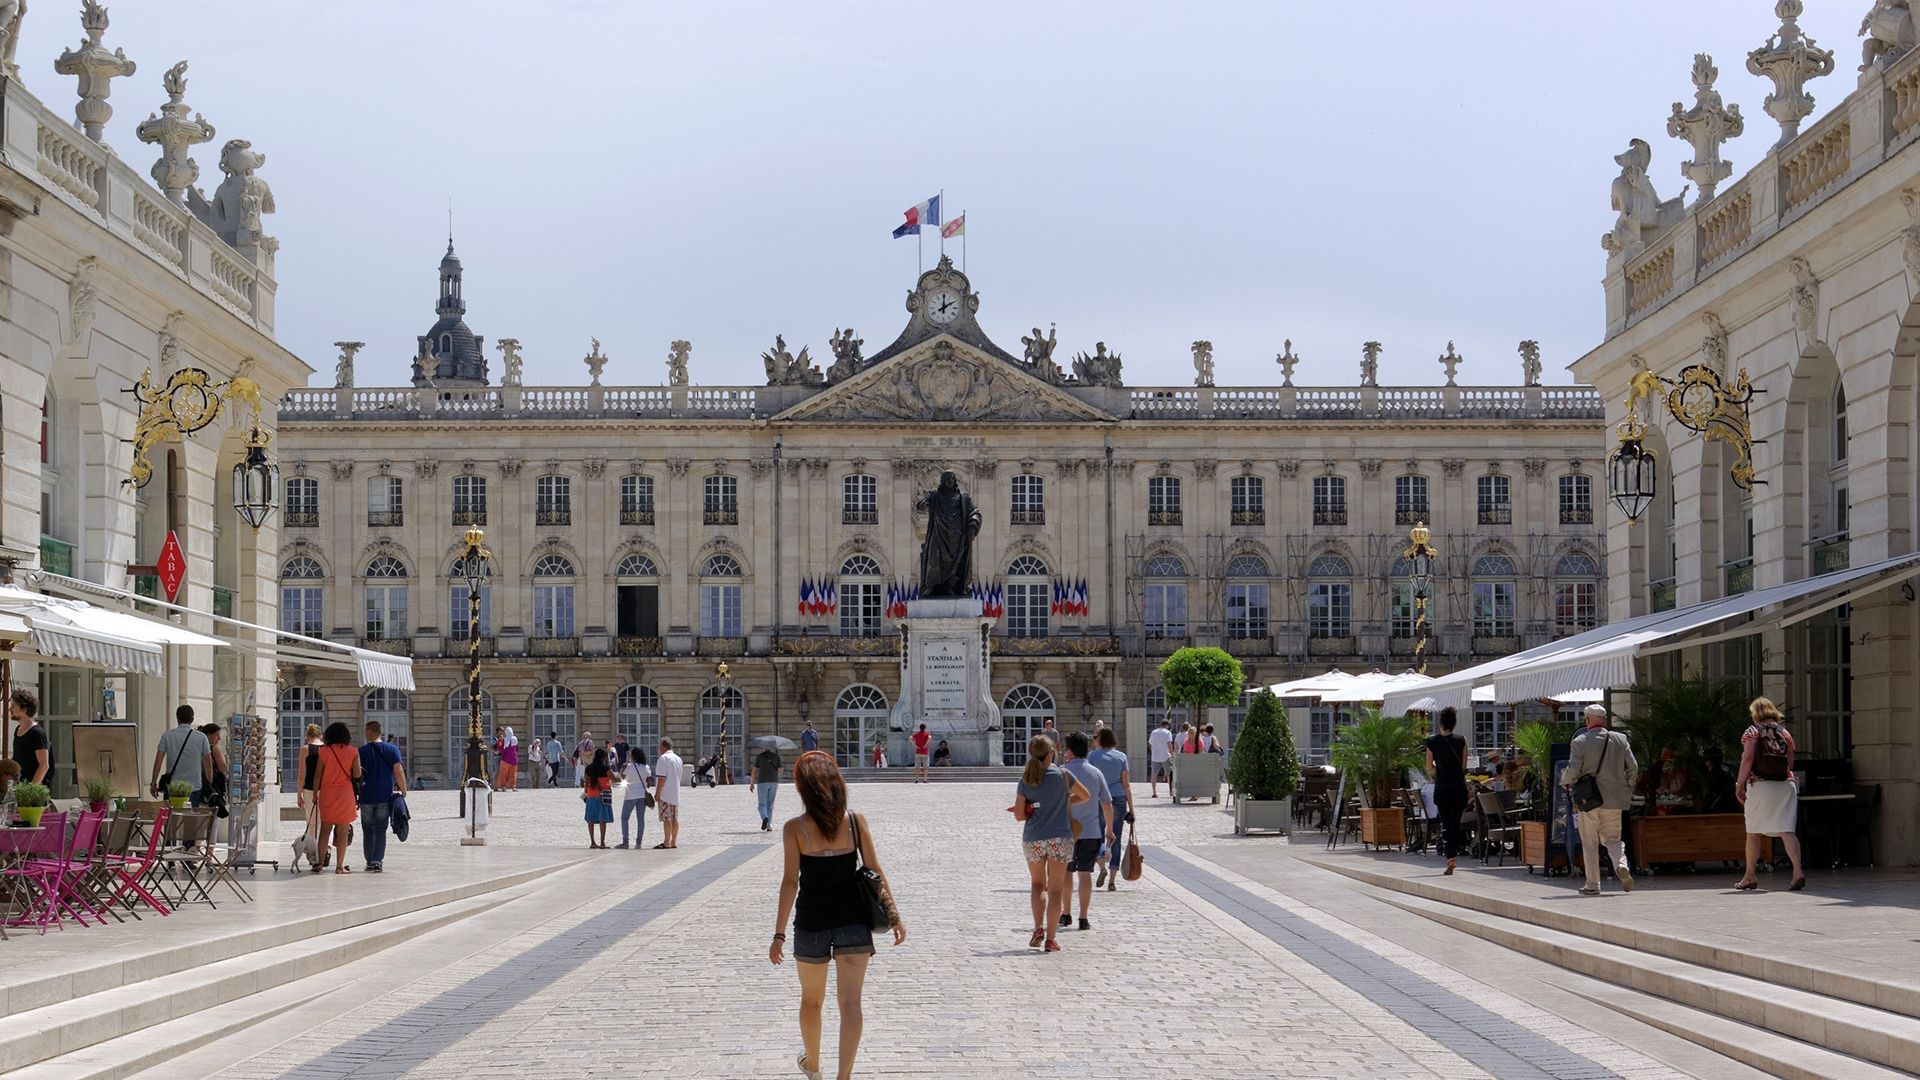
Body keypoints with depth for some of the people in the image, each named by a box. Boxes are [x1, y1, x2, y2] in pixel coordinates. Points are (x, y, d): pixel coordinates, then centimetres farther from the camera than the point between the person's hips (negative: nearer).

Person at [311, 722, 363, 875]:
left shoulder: (323, 751, 0)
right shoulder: (352, 752, -2)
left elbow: (318, 775, 1)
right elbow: (357, 775, -4)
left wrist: (315, 793, 10)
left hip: (327, 794, 1)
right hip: (345, 794, -1)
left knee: (325, 830, 11)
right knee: (342, 832, 2)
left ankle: (319, 863, 9)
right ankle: (339, 866, 0)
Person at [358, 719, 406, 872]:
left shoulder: (362, 751, -2)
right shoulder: (392, 749, -1)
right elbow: (398, 771, -6)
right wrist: (403, 790, 3)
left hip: (366, 797, 0)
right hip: (385, 797, 0)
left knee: (368, 831, 10)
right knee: (380, 831, 4)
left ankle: (370, 862, 9)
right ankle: (377, 861, -7)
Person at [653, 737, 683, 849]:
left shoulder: (663, 758, -12)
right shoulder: (678, 758, 15)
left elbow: (662, 778, -18)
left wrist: (657, 793, -15)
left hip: (665, 794, -8)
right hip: (675, 793, 8)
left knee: (666, 818, -7)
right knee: (674, 818, 8)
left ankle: (666, 842, -8)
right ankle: (674, 842, 11)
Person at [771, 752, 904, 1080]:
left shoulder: (794, 829, -9)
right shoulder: (856, 821, -3)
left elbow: (790, 881, -12)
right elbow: (875, 871, -1)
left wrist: (779, 935, -10)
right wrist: (894, 916, 6)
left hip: (811, 924, -1)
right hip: (853, 921, 1)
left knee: (811, 999, 21)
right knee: (850, 1002, -3)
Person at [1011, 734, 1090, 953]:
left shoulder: (1025, 781, -2)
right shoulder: (1061, 775, -6)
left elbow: (1019, 815, -3)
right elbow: (1086, 795, 7)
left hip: (1033, 839, 2)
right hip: (1060, 838, -2)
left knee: (1037, 883, 21)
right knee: (1055, 888, 4)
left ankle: (1038, 927, 4)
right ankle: (1050, 938, 0)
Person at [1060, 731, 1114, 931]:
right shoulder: (1096, 773, 2)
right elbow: (1107, 805, 5)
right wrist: (1109, 830, 16)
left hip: (1067, 831, -2)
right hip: (1091, 831, 2)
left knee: (1066, 872, 12)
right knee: (1085, 873, 4)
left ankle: (1065, 914, 18)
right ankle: (1083, 918, 3)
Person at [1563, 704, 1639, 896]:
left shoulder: (1580, 742, -9)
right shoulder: (1620, 740, 1)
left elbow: (1573, 770, -12)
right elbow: (1633, 768, 1)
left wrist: (1568, 783, 10)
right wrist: (1627, 788, 17)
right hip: (1614, 800, 3)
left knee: (1590, 842, 6)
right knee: (1612, 838, 14)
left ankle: (1592, 885, 7)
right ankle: (1621, 864, -15)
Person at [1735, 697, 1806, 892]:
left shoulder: (1753, 731, -2)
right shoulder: (1785, 732, 12)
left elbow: (1748, 758, -11)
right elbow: (1790, 763, 12)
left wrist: (1739, 784, -8)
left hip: (1760, 785, -4)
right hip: (1786, 784, 4)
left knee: (1753, 832, 7)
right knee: (1786, 831, -4)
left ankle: (1750, 877, 14)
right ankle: (1798, 871, -21)